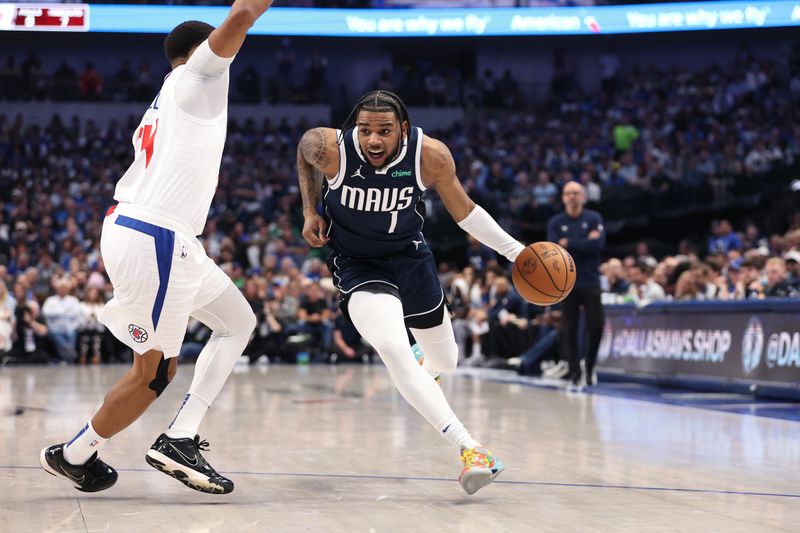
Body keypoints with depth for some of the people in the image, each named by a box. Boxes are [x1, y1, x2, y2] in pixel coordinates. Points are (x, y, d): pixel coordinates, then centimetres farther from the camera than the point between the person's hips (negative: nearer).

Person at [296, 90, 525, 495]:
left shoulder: (431, 156, -21)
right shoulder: (328, 148, -25)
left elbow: (463, 211, -5)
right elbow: (304, 152, 2)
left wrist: (515, 250, -8)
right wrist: (310, 212, -3)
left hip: (411, 258, 3)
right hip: (357, 264, -3)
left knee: (446, 360, 19)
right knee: (393, 348, -31)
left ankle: (422, 367, 61)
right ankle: (468, 447, -34)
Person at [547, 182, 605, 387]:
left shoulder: (594, 218, 3)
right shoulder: (555, 222, 5)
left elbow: (598, 244, -12)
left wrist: (568, 244, -11)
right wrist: (584, 243, -13)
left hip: (590, 281, 0)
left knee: (596, 326, -7)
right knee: (569, 329, -1)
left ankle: (590, 366, 15)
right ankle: (574, 372, 9)